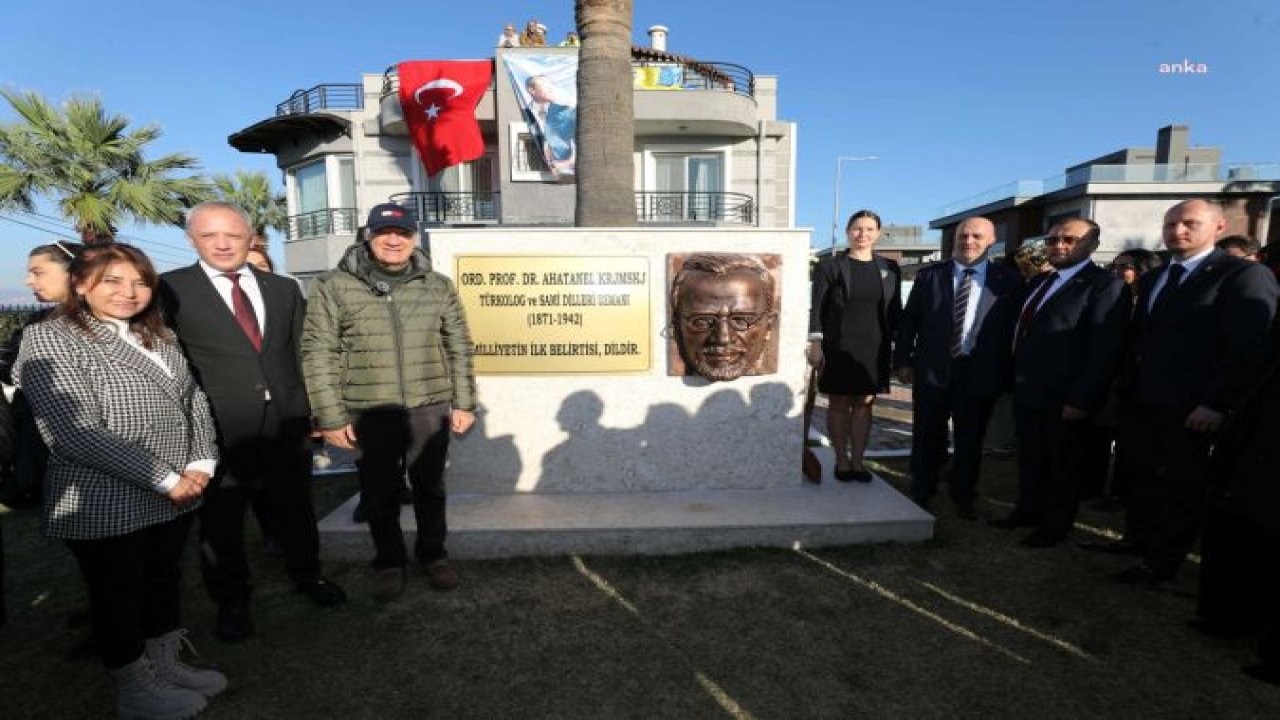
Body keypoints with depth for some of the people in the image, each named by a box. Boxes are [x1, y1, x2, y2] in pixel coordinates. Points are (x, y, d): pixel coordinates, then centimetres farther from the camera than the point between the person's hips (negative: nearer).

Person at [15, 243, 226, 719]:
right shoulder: (48, 340, -13)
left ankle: (166, 667, 39)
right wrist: (164, 478, -21)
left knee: (164, 583, 20)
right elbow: (76, 432, -21)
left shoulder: (159, 338, 7)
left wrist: (202, 463, -5)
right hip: (105, 505, -6)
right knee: (117, 597, 12)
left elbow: (194, 400, 10)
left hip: (176, 497, 6)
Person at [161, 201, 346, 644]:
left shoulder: (284, 289, 9)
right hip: (218, 428, -3)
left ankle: (306, 575, 38)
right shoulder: (170, 289, -2)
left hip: (287, 421, 3)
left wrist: (311, 409, 5)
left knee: (295, 508, 16)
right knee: (222, 518, 11)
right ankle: (231, 601, 31)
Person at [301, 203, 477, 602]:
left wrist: (464, 403, 3)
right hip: (369, 414, -1)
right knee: (380, 494, 13)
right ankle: (388, 561, 34)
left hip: (429, 410, 1)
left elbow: (458, 348, 6)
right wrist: (330, 417, -6)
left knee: (430, 488, 15)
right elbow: (317, 354, -3)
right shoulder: (334, 287, -3)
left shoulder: (438, 286, 4)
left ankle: (433, 554, 35)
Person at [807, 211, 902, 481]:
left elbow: (895, 310, 9)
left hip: (874, 349, 3)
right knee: (839, 405, 5)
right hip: (838, 348, -2)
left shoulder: (889, 268, 8)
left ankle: (858, 460, 18)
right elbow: (817, 308, -4)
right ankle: (841, 461, 16)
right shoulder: (829, 265, 0)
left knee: (864, 405, 7)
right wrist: (815, 343, -11)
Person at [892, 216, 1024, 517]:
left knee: (970, 439, 12)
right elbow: (909, 320, 3)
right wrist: (903, 360, -2)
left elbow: (1015, 327, 2)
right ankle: (921, 492, 29)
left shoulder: (1009, 280, 1)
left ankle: (963, 497, 30)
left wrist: (1007, 372, -2)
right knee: (927, 436, 11)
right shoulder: (929, 275, 2)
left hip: (980, 372, 0)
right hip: (931, 368, 1)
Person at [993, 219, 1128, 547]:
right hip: (1027, 391, 7)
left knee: (1063, 463, 11)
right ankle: (1028, 511, 36)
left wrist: (1081, 400, -21)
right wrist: (1016, 379, 9)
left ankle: (1055, 525, 28)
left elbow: (1105, 350, -18)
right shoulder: (1041, 281, 12)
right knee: (1030, 458, 19)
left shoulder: (1105, 285, -13)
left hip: (1063, 398, -7)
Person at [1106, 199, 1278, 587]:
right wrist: (1128, 387, 10)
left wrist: (1216, 403, -20)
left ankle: (1160, 563, 18)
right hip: (1143, 403, 7)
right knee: (1145, 477, 17)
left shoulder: (1245, 274, -9)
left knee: (1182, 485, 7)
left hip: (1190, 408, -6)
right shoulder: (1152, 279, 14)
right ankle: (1138, 538, 33)